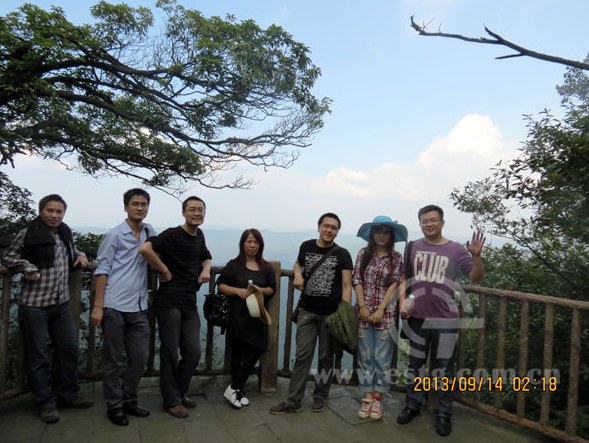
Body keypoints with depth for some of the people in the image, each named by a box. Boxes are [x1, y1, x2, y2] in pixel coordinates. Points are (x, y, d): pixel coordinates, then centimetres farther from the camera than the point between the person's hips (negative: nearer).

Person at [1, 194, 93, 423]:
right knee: (37, 355, 5)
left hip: (61, 304, 6)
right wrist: (27, 267, -14)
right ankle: (46, 403, 18)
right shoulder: (27, 234, -7)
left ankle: (67, 395, 27)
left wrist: (79, 255, 7)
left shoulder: (65, 234, 9)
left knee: (69, 350, 11)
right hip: (34, 305, -6)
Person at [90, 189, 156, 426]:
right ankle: (114, 405, 21)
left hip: (139, 308, 5)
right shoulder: (114, 235, -5)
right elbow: (102, 271, -6)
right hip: (114, 307, -5)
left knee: (140, 358, 10)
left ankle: (128, 400, 28)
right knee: (113, 360, 6)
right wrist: (98, 306, -10)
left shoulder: (149, 231, 10)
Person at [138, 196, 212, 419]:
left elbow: (206, 257, 28)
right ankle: (172, 400, 20)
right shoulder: (172, 235, -12)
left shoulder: (199, 235, 11)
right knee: (170, 352, 4)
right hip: (169, 302, -6)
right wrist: (164, 271, -18)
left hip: (190, 303, 7)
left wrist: (206, 270, 6)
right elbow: (145, 248, -28)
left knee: (193, 352, 8)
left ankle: (180, 392, 30)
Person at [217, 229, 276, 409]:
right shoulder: (234, 265, 2)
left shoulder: (266, 267, 10)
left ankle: (235, 388, 11)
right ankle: (239, 389, 17)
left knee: (254, 353, -3)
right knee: (238, 352, 1)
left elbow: (272, 289, 9)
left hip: (257, 317, 3)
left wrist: (260, 290, -11)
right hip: (237, 316, -3)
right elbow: (221, 285, 1)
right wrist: (237, 290, -15)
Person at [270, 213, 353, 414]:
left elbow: (346, 286, -8)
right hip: (307, 311, 2)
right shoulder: (306, 246, 3)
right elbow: (298, 264, 23)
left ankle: (320, 397, 28)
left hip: (331, 313, -2)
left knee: (326, 356, 11)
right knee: (302, 355, 3)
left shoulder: (342, 255, -5)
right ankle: (293, 401, 11)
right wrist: (297, 274, 0)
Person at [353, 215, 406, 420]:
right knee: (365, 356, 6)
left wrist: (380, 309, -11)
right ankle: (367, 397, 15)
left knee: (382, 357, 4)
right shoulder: (363, 253, 2)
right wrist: (363, 307, -9)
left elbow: (394, 285, -4)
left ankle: (377, 399, 16)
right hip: (364, 311, 1)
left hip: (386, 313, -1)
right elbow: (357, 280, -1)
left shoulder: (396, 258, 1)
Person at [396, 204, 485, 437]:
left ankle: (443, 414, 22)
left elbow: (477, 277, -4)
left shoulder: (456, 249, -2)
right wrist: (402, 303, -6)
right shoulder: (413, 247, 3)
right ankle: (412, 405, 31)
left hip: (445, 319, -2)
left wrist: (476, 256, -22)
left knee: (444, 367, 7)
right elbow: (403, 278, 7)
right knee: (415, 364, 15)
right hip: (416, 317, 2)